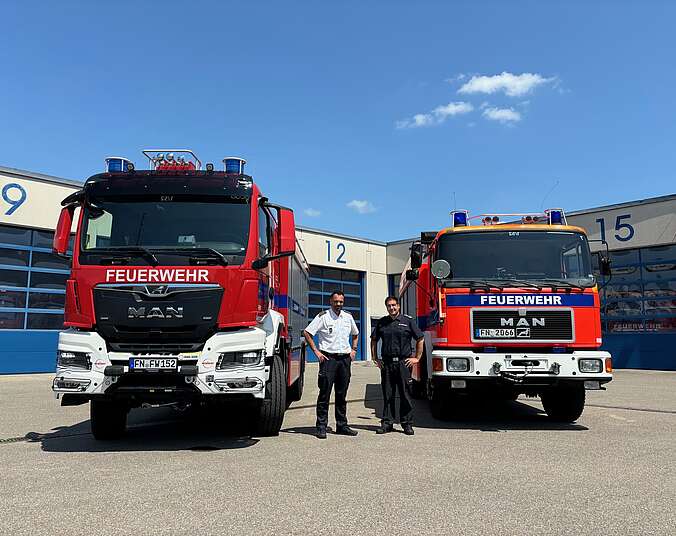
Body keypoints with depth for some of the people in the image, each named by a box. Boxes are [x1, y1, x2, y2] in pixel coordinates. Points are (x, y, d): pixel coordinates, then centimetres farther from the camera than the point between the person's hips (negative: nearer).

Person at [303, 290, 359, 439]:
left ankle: (342, 425, 18)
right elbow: (307, 333, -4)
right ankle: (321, 427, 2)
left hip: (345, 358, 5)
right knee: (325, 393, -4)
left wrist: (353, 350, 16)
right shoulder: (323, 316, -3)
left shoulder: (348, 317, 13)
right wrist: (316, 351, -8)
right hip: (328, 358, -5)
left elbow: (355, 334, 29)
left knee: (342, 394, 10)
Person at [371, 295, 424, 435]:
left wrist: (417, 358, 2)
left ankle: (407, 424, 11)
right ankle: (387, 423, 14)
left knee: (405, 395, 2)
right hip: (386, 364, 2)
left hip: (403, 363, -2)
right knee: (387, 395, 6)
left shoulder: (408, 321, 3)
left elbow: (420, 339, 6)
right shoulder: (381, 322, 11)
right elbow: (374, 340, 19)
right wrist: (375, 358, 12)